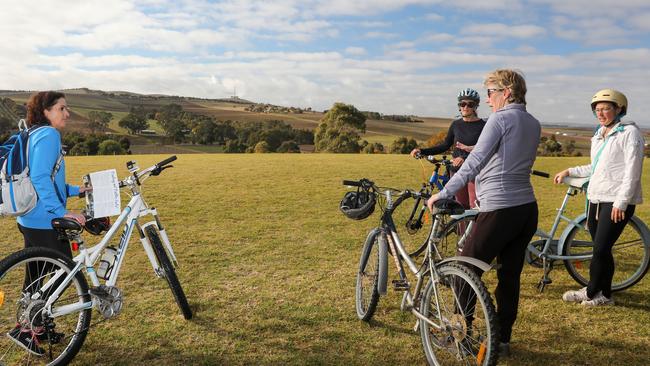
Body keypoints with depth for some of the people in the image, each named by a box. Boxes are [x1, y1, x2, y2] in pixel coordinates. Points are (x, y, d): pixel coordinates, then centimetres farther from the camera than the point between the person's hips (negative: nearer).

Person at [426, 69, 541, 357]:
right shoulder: (534, 124, 14)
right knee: (510, 277, 13)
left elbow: (475, 162, -21)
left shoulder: (501, 119, -11)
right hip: (528, 209, 8)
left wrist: (443, 193, -20)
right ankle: (502, 340, 23)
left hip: (499, 211, -8)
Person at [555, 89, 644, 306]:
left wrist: (621, 202, -18)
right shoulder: (599, 135, 17)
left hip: (616, 201, -7)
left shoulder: (629, 132, -7)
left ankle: (591, 292, 9)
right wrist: (569, 172, 19)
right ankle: (604, 294, 19)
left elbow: (632, 171, -13)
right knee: (602, 250, 10)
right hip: (596, 198, 7)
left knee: (600, 250, -7)